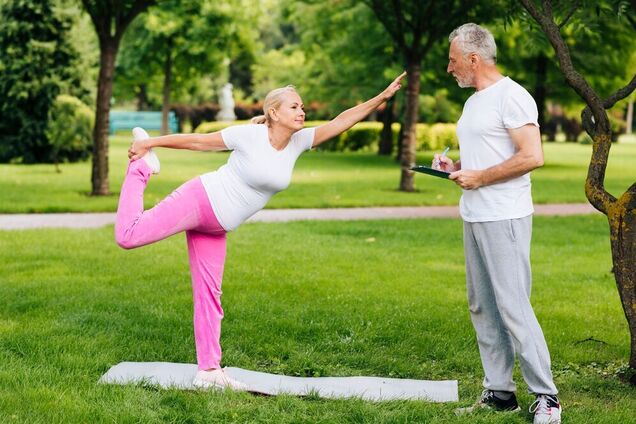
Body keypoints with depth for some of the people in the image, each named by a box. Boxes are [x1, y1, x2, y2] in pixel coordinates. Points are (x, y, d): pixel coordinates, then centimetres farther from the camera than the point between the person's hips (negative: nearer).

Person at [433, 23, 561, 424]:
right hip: (474, 218, 10)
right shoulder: (474, 101, 17)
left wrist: (479, 177, -15)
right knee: (483, 307, 10)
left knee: (513, 306, -11)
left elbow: (532, 156, -20)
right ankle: (499, 392, 16)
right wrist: (456, 166, 8)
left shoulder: (510, 96, -12)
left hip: (504, 219, -10)